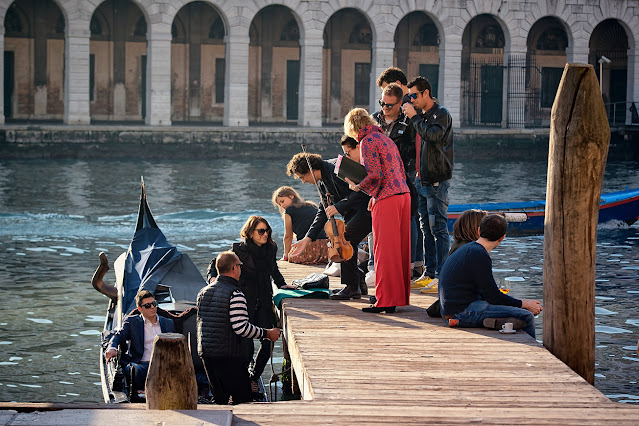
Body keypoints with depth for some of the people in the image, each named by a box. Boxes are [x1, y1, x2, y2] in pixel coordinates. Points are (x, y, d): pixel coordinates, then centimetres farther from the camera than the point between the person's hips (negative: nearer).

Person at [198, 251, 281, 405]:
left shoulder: (203, 292, 11)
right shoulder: (234, 294, -14)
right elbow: (241, 327, -21)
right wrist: (267, 334, -12)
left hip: (206, 355, 8)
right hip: (230, 356, -8)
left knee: (220, 399, 14)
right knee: (244, 400, -3)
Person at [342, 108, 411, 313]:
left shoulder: (368, 141, -6)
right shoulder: (386, 140, 20)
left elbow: (374, 175, -17)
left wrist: (357, 187, 0)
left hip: (387, 200, -9)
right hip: (404, 195, 9)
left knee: (384, 250, -5)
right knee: (400, 248, 13)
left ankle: (386, 300, -5)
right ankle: (400, 295, 19)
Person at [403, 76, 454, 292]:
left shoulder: (441, 114, -8)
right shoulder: (421, 115, 17)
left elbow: (433, 135, -26)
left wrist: (414, 117, -17)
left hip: (437, 180, -9)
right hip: (421, 180, 9)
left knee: (438, 228, -9)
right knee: (426, 228, 10)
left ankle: (442, 274, -8)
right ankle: (429, 273, 15)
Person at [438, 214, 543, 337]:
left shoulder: (468, 249, 16)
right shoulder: (479, 254, -14)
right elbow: (493, 297, -12)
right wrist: (523, 304, 1)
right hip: (463, 312, -10)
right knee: (526, 317, -14)